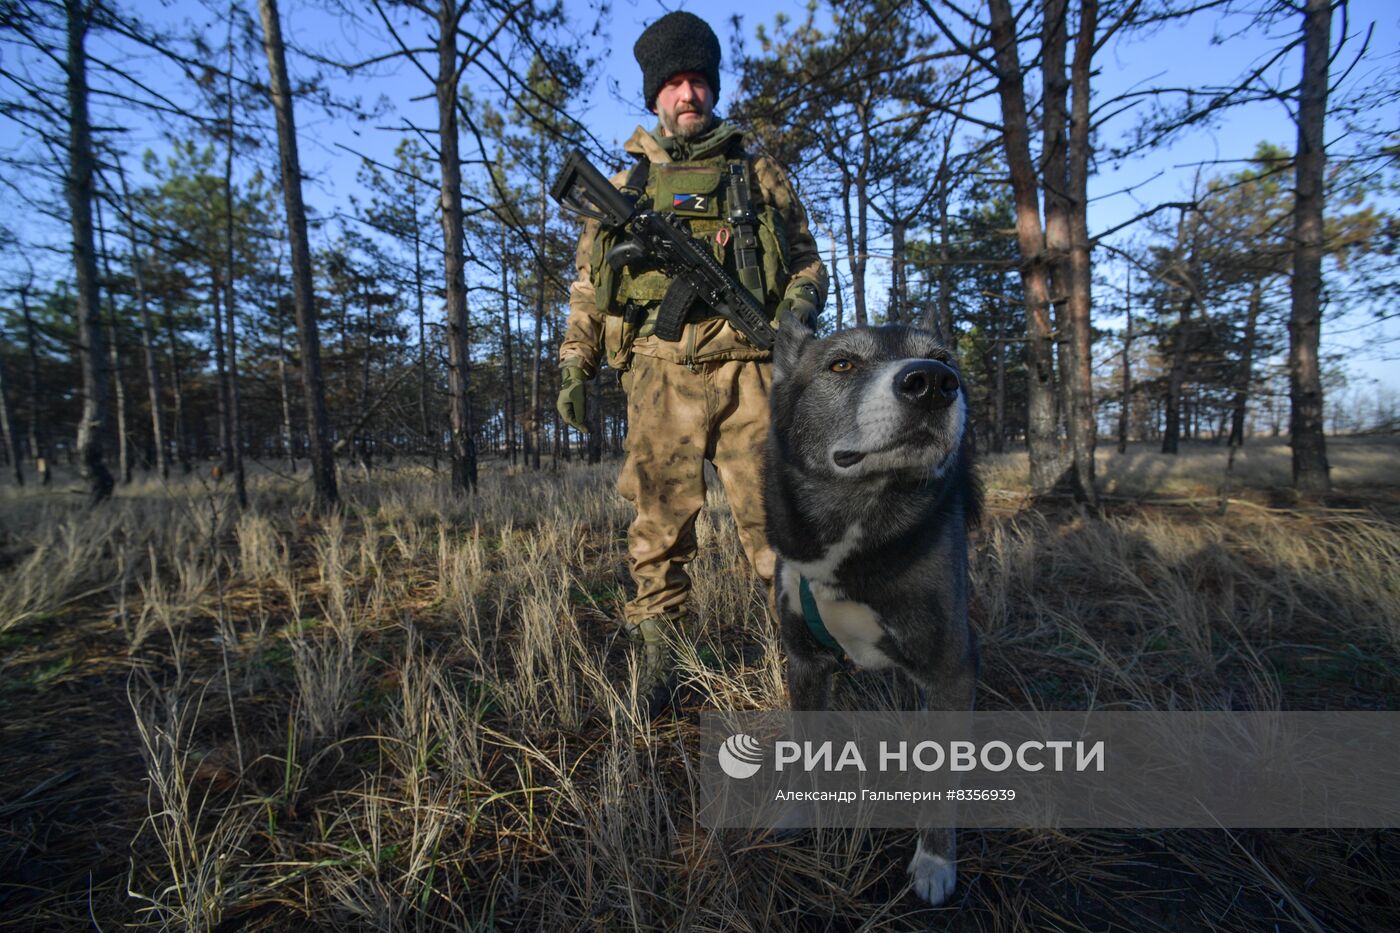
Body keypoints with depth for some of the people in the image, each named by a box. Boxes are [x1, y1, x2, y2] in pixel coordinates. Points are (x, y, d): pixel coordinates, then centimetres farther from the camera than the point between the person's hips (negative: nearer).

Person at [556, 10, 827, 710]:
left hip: (748, 368, 0)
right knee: (660, 521, 2)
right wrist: (575, 366, 9)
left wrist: (799, 305, -4)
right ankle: (654, 657, 15)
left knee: (772, 514, -4)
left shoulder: (760, 174, 19)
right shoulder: (624, 185, 20)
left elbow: (808, 259, 18)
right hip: (661, 371, 1)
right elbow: (588, 284, 19)